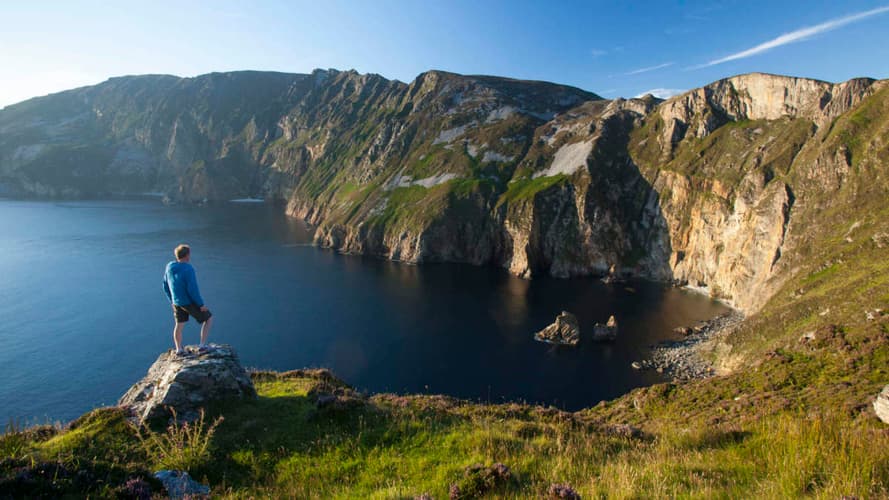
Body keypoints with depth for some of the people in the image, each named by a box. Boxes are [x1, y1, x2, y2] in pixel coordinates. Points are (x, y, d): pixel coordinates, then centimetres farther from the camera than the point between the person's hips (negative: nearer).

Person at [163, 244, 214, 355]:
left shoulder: (170, 267, -3)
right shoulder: (188, 269, -26)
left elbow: (166, 286, 8)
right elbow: (193, 289, -26)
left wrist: (172, 300, 20)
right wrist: (201, 304, -15)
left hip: (177, 302, 7)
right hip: (190, 302, -7)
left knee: (179, 325, 23)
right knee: (208, 318, 11)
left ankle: (179, 349, 29)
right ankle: (202, 346, 8)